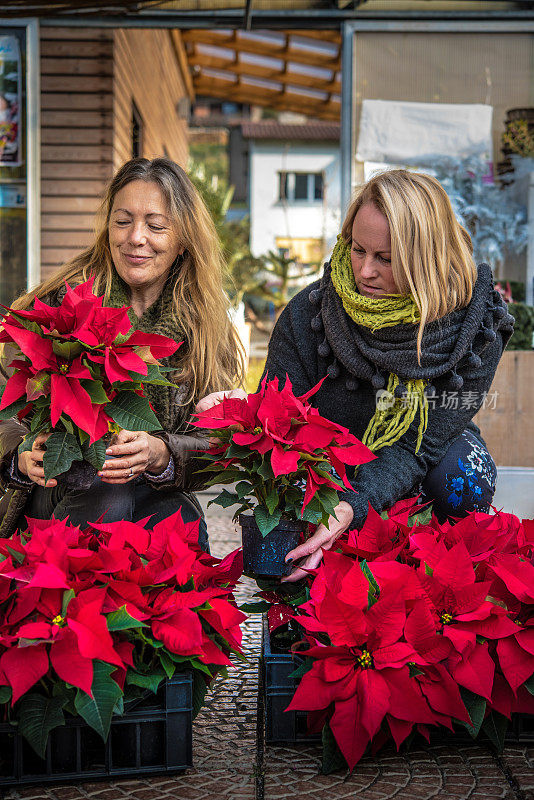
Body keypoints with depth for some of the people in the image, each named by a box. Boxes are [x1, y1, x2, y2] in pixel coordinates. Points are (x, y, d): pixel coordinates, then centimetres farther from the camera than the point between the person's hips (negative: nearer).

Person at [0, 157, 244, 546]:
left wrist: (158, 453, -26)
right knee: (109, 500, -33)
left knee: (180, 519, -32)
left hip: (159, 498, 1)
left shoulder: (204, 325, 4)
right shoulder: (63, 303, -3)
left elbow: (210, 444, -2)